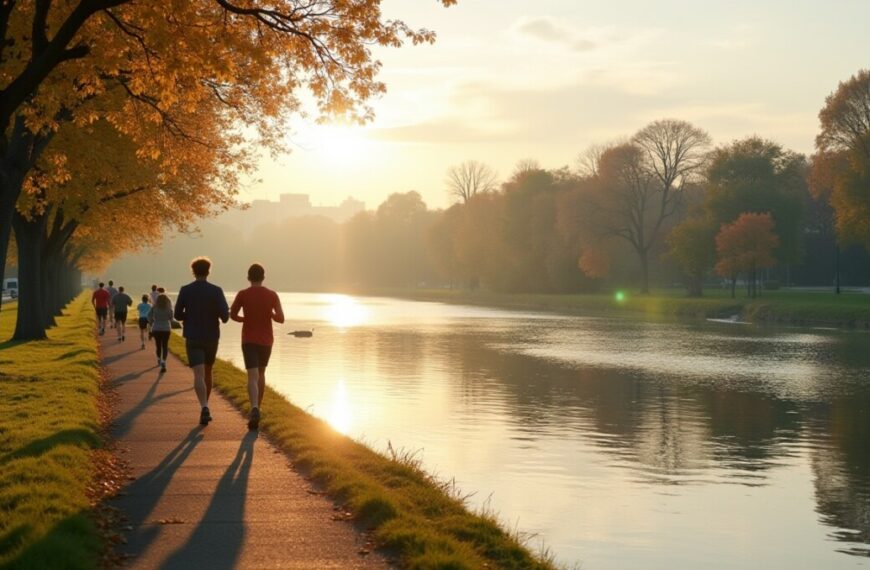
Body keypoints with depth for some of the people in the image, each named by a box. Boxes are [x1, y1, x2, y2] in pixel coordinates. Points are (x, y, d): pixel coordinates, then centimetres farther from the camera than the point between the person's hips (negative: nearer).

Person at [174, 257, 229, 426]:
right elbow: (225, 315, -14)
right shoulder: (216, 291, -7)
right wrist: (223, 317, 10)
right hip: (211, 337, 1)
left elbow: (178, 315, 0)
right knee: (207, 372, 21)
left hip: (193, 338, -1)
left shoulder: (185, 290, -5)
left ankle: (205, 408, -30)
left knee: (199, 375, -10)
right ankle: (205, 407, 30)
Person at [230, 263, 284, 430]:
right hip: (266, 341, 2)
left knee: (252, 377, -10)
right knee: (261, 373, 23)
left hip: (248, 341, -2)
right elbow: (280, 319, -6)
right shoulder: (272, 295, -4)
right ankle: (256, 409, 31)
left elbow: (233, 315, 2)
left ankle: (255, 410, -34)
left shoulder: (242, 294, -6)